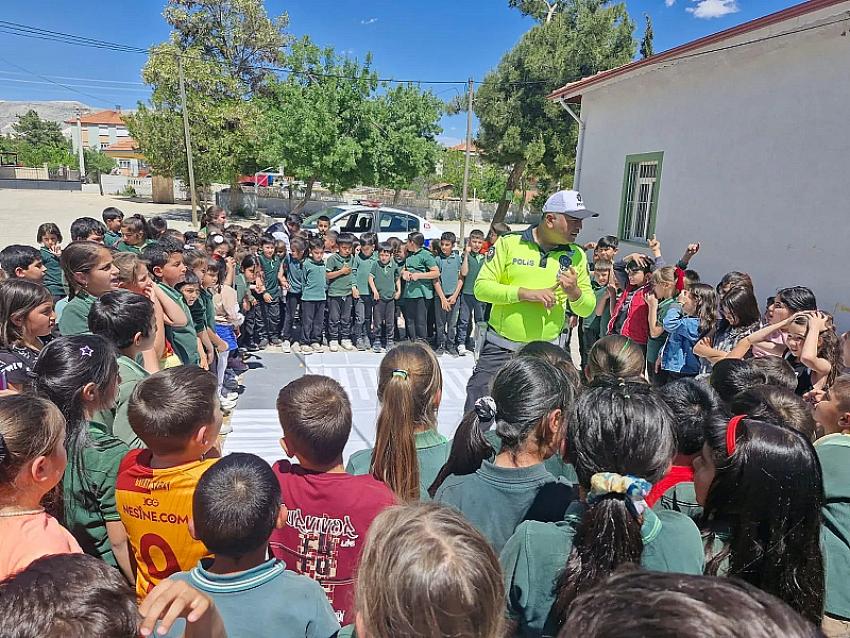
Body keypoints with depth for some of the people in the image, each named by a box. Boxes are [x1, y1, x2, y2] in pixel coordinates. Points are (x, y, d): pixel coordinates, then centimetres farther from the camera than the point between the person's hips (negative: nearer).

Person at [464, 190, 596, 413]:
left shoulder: (576, 256, 6)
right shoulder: (509, 243, -3)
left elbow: (587, 309, 9)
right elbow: (481, 287, -8)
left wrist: (574, 292, -14)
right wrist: (525, 293, -19)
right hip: (499, 350, -2)